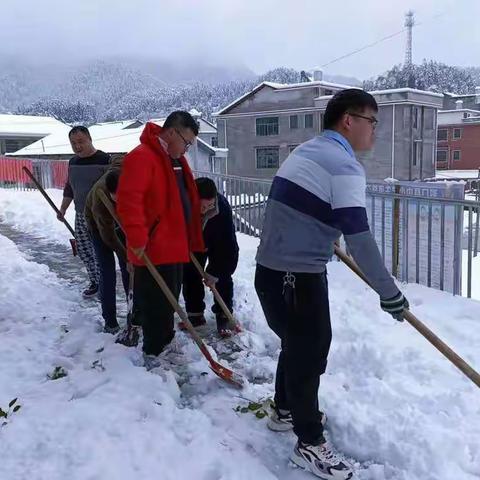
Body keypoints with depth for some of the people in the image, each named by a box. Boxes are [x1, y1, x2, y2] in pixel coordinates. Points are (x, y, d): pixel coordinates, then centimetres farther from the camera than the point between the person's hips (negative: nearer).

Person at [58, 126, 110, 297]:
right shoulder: (73, 162, 9)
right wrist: (63, 209, 22)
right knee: (83, 250, 11)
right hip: (80, 216, 7)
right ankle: (94, 281, 27)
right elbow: (69, 188, 21)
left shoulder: (104, 160, -13)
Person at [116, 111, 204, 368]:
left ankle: (164, 339, 36)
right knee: (156, 302, -1)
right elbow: (128, 200, -25)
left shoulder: (176, 159, 15)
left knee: (169, 298, 20)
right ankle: (152, 353, 12)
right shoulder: (142, 157, -17)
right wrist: (137, 238, -26)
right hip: (153, 248, -9)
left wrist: (191, 239, 21)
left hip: (175, 245, 10)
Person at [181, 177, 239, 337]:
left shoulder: (223, 207, -39)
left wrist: (215, 272, -29)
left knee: (222, 277, -6)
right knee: (190, 275, 3)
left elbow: (229, 243, -31)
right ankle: (195, 314, 17)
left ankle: (224, 317, 3)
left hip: (219, 242, -2)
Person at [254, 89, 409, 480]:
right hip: (296, 276, -10)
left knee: (297, 344, 23)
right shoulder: (344, 165, -16)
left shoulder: (308, 151, 14)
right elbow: (359, 237, -22)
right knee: (310, 352, 1)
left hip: (275, 268, 10)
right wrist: (389, 292, -16)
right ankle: (310, 444, 14)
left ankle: (285, 411, 40)